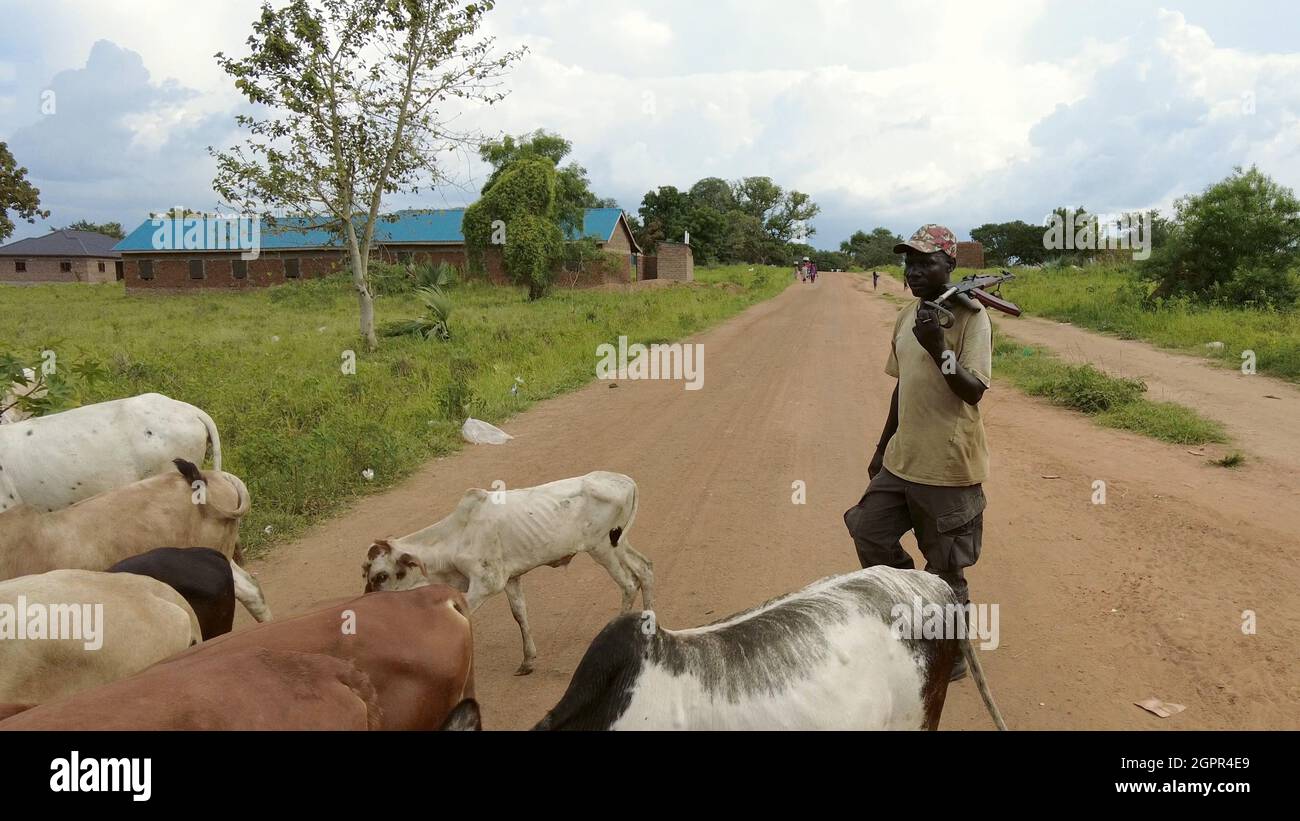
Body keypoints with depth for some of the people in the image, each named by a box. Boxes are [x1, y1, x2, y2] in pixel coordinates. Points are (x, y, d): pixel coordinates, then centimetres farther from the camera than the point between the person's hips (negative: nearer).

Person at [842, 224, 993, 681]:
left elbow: (975, 390, -21)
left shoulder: (970, 317, -14)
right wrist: (883, 448, 21)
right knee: (868, 529, 12)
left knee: (945, 568, 3)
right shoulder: (907, 317, 9)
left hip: (949, 467, -8)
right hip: (902, 460, 8)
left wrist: (938, 348, -34)